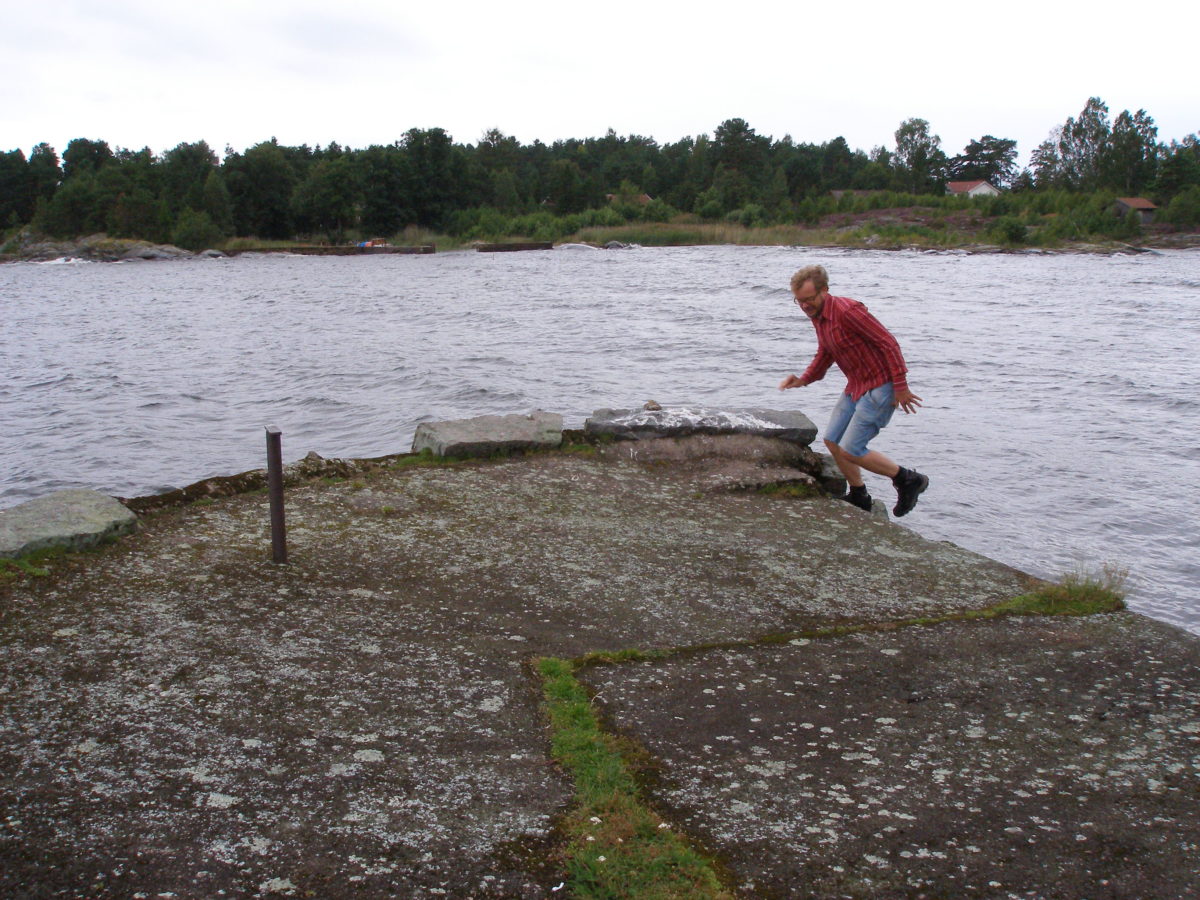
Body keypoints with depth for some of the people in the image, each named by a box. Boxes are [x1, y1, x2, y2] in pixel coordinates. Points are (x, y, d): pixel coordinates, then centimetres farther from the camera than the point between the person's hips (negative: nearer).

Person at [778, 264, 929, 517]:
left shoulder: (847, 311, -24)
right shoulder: (817, 316, 5)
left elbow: (889, 343, -22)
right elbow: (824, 355, 20)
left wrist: (900, 387, -21)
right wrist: (803, 380, 4)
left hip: (879, 387, -9)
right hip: (855, 386, 9)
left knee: (850, 450, -9)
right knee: (832, 441, 10)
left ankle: (908, 480, 8)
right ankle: (859, 496, 26)